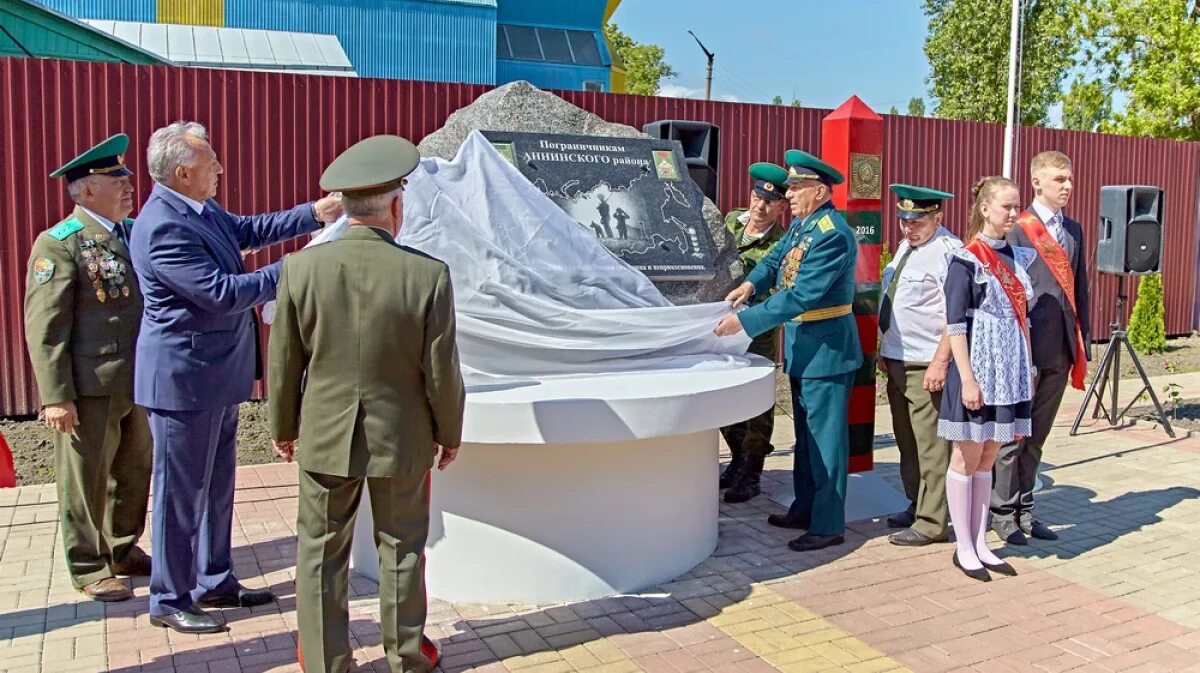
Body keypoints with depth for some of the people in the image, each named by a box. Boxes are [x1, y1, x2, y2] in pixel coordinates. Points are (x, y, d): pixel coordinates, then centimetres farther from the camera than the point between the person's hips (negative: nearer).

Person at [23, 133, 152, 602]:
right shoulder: (59, 244, -10)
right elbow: (44, 328, -13)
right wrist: (56, 397, -17)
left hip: (138, 384, 6)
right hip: (90, 388, -6)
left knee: (134, 472, 17)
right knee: (85, 480, 7)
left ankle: (124, 550, 34)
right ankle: (89, 568, 22)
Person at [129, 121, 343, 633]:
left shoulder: (200, 209, 7)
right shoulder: (163, 226, -23)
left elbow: (249, 229, 19)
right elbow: (222, 293, -26)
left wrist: (316, 214, 9)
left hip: (216, 375, 10)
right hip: (184, 379, -10)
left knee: (217, 485, 19)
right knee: (182, 491, 3)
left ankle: (214, 581, 33)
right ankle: (170, 600, 18)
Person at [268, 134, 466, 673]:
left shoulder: (302, 267, -11)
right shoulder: (428, 275, -17)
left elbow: (283, 363, -2)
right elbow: (441, 370, -10)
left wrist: (284, 427, 13)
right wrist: (449, 431, 6)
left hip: (325, 437, 1)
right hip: (401, 439, -1)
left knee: (321, 552, 16)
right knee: (401, 551, 17)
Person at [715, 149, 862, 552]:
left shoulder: (832, 234, -22)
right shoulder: (801, 223, 7)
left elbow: (801, 296, -27)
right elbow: (777, 257, 20)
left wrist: (744, 321, -26)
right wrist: (751, 283, 0)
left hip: (826, 348, -10)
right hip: (802, 347, 10)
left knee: (825, 437, -1)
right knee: (806, 434, 18)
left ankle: (828, 525, 9)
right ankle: (804, 510, 31)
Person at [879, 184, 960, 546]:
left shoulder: (948, 251, -14)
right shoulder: (906, 246, 14)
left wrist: (940, 363, -23)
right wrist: (885, 350, 18)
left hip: (926, 366, -9)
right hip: (897, 362, 9)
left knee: (931, 445, -2)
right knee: (907, 441, 18)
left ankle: (932, 523, 7)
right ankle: (916, 506, 31)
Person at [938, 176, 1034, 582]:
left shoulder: (1018, 256, 9)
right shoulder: (966, 260, -10)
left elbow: (1021, 316, 15)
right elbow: (955, 324, -14)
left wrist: (1028, 368, 13)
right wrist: (967, 379, -18)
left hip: (1010, 371, 7)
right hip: (978, 370, -6)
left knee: (987, 460, 13)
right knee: (967, 459, 4)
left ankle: (980, 543, 23)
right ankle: (964, 547, 14)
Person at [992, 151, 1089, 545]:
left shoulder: (1074, 230, 14)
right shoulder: (1016, 230, -7)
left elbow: (1079, 289, 15)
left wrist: (1082, 344, 11)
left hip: (1060, 351, 7)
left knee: (1036, 437, 14)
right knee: (1013, 436, 2)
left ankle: (1024, 512, 24)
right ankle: (1003, 513, 13)